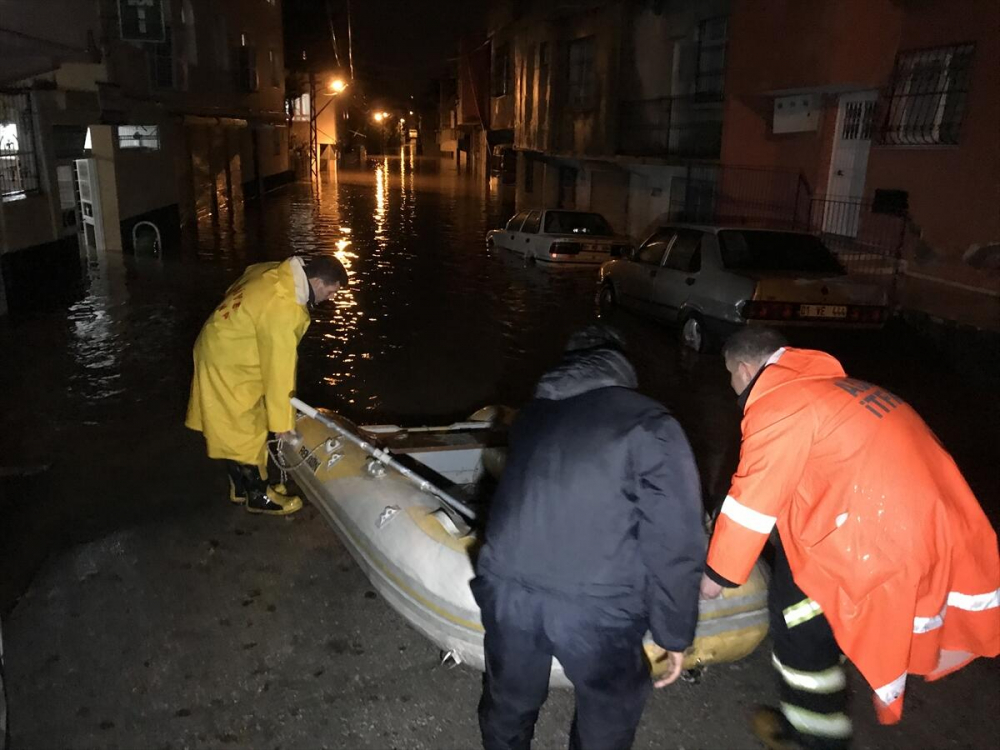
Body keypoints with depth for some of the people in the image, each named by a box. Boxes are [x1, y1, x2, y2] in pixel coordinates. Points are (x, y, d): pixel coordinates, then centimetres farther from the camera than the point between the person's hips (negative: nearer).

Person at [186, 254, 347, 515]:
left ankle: (241, 486, 34)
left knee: (234, 431, 20)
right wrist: (281, 420, -17)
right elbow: (279, 367, -26)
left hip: (225, 352, 10)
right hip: (228, 367, -10)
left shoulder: (275, 274, -3)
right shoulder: (282, 308, -31)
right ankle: (258, 496, 19)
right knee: (246, 433, 4)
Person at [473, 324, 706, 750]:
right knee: (608, 714, 23)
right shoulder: (650, 425, -5)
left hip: (504, 588, 5)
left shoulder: (531, 413, 14)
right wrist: (675, 634, 4)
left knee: (508, 704, 28)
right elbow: (673, 544, -8)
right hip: (596, 608, -4)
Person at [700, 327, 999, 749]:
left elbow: (751, 502, -10)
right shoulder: (819, 383, 18)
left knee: (794, 615, 5)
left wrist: (717, 573, 2)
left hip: (884, 534, -9)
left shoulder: (776, 405, -11)